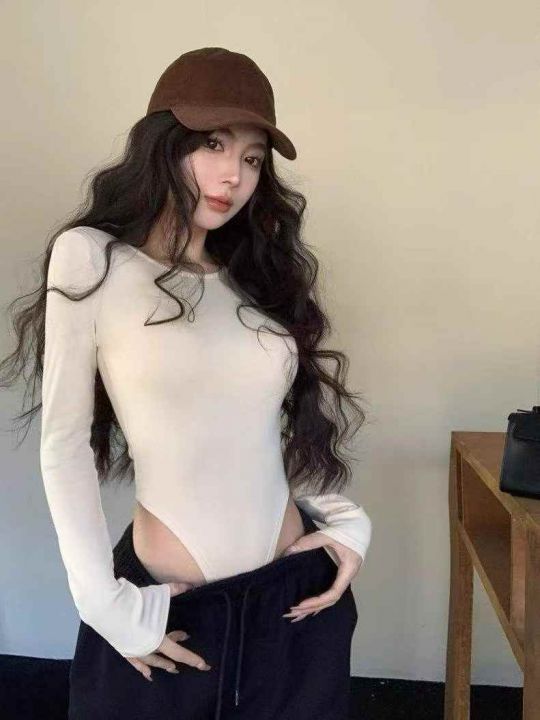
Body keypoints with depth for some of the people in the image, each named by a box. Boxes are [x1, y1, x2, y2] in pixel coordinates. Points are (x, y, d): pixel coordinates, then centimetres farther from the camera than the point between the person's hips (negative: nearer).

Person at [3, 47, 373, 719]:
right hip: (173, 611, -4)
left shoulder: (258, 276, 6)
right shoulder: (92, 258, -8)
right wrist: (104, 601, -9)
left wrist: (347, 517, 1)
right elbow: (64, 445, -8)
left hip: (300, 593, 5)